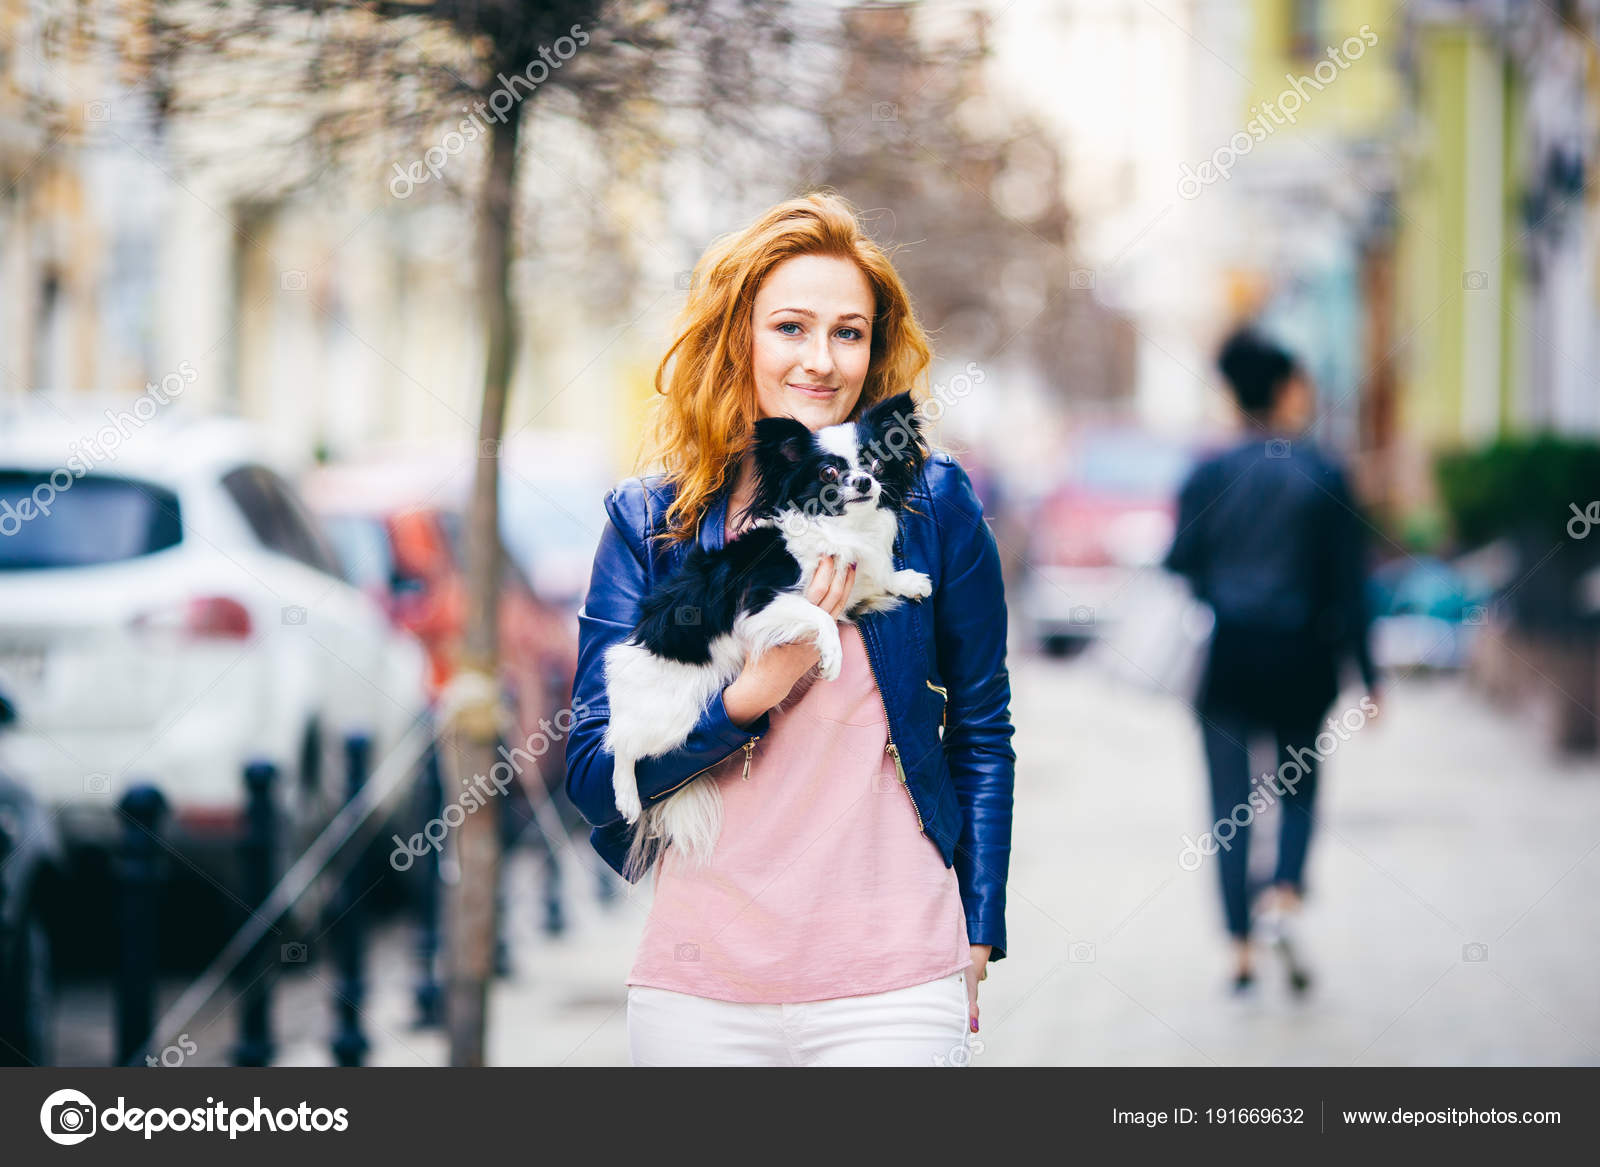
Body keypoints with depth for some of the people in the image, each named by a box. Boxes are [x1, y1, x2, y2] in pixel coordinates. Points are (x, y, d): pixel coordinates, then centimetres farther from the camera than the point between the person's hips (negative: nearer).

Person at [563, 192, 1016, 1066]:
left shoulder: (932, 503, 2)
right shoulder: (649, 524, 3)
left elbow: (981, 735, 10)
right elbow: (592, 776, -1)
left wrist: (975, 943, 9)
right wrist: (753, 690, -15)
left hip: (892, 991, -1)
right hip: (698, 993, 1)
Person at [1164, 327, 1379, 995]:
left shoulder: (1208, 476, 2)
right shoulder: (1325, 478, -3)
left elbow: (1180, 567, 1)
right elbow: (1348, 583, -3)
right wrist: (1367, 677, 1)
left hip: (1223, 659, 1)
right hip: (1299, 656, -1)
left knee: (1230, 802, 6)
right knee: (1299, 784, 15)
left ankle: (1240, 948, 3)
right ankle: (1284, 895, -11)